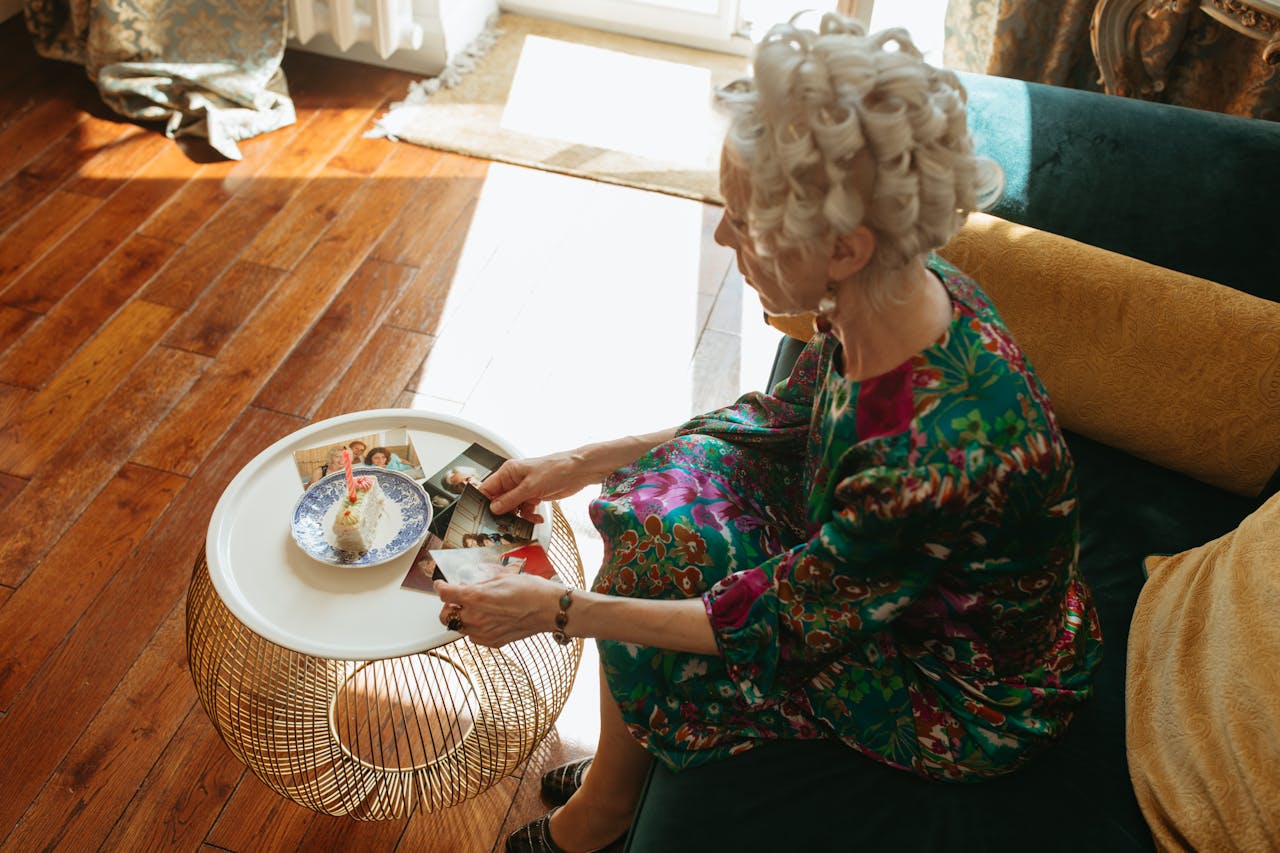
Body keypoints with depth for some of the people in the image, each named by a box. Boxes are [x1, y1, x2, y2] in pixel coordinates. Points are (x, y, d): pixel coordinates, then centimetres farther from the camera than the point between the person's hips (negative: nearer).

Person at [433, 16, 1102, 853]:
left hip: (970, 698, -7)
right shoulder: (901, 290, -17)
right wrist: (585, 462, 0)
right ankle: (615, 774, 20)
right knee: (673, 477, -2)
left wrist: (558, 610, -18)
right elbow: (784, 417, 1)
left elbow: (772, 622, -27)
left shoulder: (931, 455, -41)